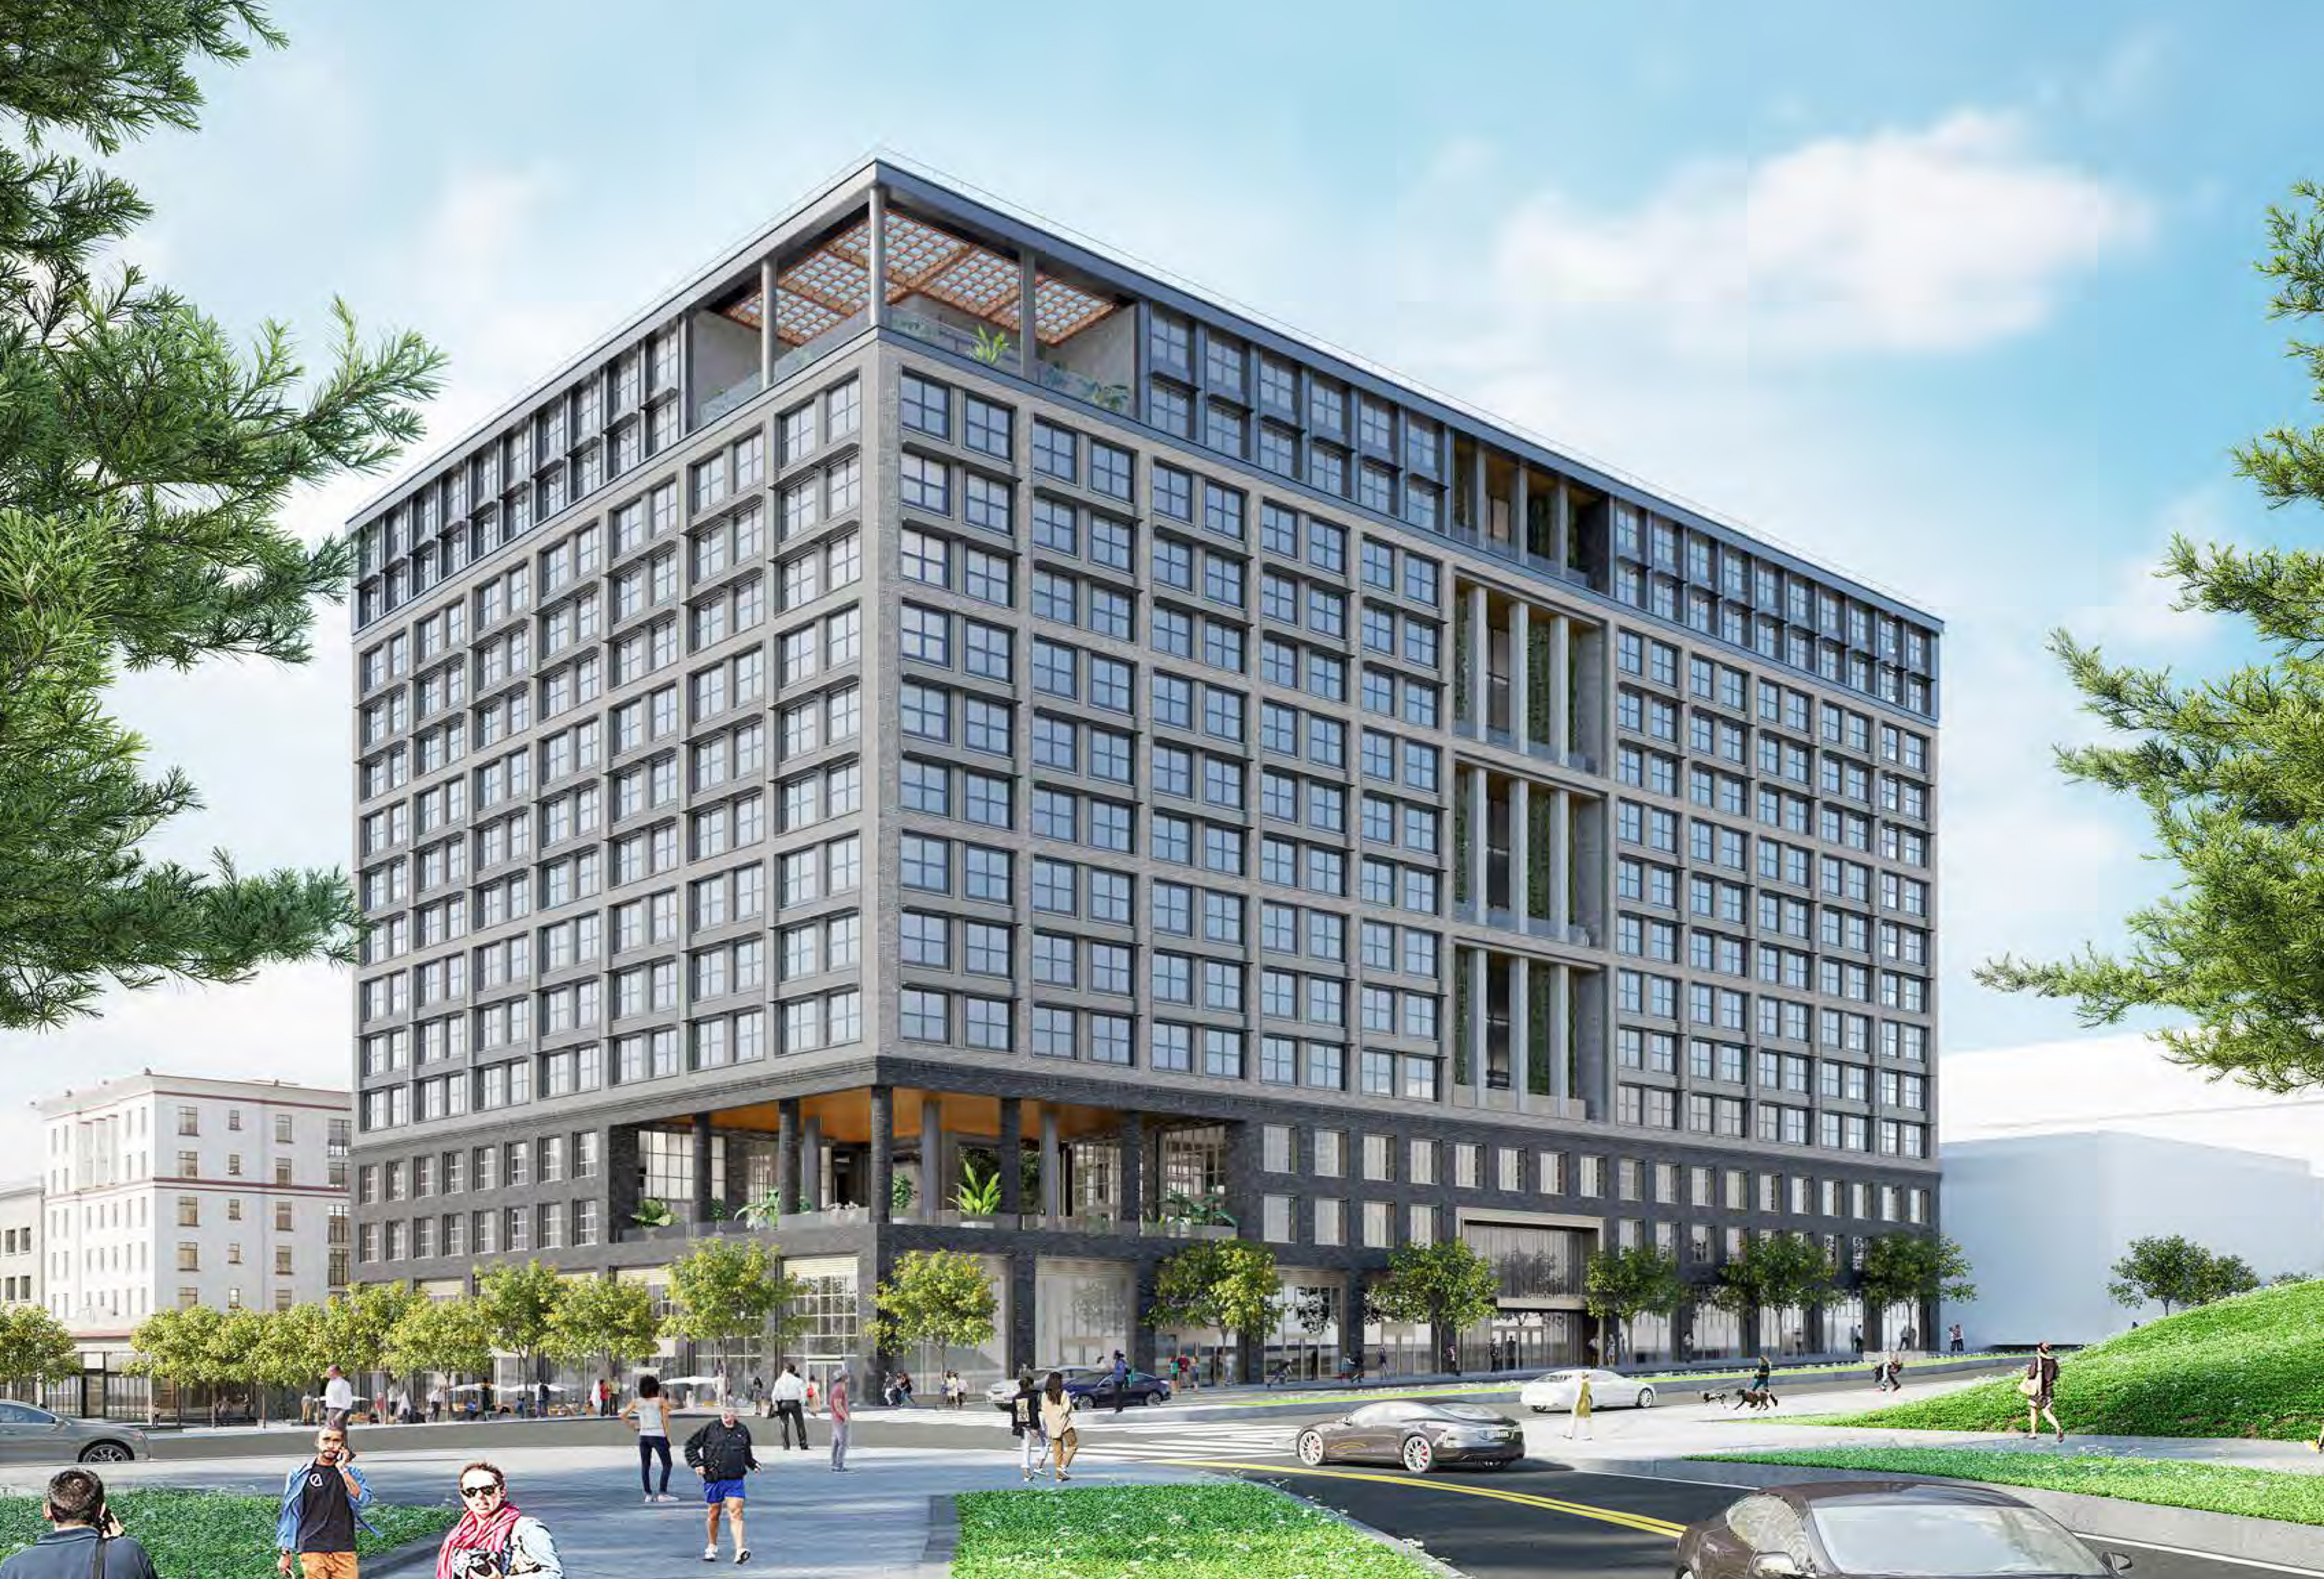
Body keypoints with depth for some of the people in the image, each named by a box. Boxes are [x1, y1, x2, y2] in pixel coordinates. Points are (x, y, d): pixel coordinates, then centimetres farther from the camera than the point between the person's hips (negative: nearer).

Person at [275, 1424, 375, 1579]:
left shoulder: (352, 1473, 8)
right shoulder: (299, 1475, 6)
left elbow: (362, 1501, -9)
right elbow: (289, 1515, 10)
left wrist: (343, 1469, -11)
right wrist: (284, 1554, 8)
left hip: (345, 1550, 1)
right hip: (312, 1550, -1)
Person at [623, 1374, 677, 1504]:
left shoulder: (637, 1402, 4)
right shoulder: (661, 1401, -5)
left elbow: (623, 1415, 5)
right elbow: (665, 1420, -7)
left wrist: (632, 1426, 13)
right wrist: (668, 1437, -1)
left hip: (643, 1436, 4)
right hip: (658, 1436, -4)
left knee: (645, 1466, 11)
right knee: (667, 1465, 4)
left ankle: (648, 1494, 11)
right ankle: (663, 1493, -4)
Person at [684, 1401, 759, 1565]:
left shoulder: (743, 1431, 8)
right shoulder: (710, 1429, -2)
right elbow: (690, 1445, 5)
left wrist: (753, 1464, 10)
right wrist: (697, 1463, -4)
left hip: (735, 1480, 1)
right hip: (713, 1479, -1)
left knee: (736, 1513, -10)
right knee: (714, 1514, 11)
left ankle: (740, 1551, -17)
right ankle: (711, 1548, 30)